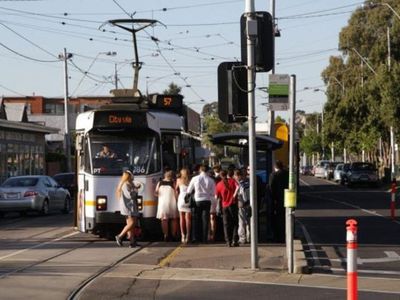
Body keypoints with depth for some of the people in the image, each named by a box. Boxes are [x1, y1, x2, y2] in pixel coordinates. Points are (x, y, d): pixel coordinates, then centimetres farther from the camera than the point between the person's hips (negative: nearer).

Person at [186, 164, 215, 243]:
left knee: (196, 220, 10)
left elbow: (189, 191, 6)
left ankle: (196, 238, 8)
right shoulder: (211, 180, -5)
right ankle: (204, 238, 3)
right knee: (205, 220, 5)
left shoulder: (195, 179, -5)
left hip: (197, 201, 0)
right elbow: (213, 193, 2)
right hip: (207, 201, 0)